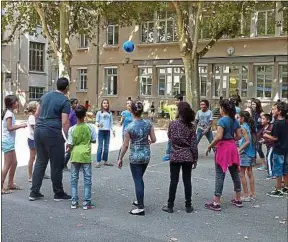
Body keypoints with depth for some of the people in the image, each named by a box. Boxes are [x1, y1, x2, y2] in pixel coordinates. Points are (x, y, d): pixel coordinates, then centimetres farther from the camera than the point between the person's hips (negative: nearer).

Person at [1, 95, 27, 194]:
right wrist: (20, 126, -11)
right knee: (7, 165, -7)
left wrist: (19, 126, 9)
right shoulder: (9, 113, -13)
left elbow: (10, 127, 12)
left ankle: (10, 184, 24)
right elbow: (9, 128, -19)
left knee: (14, 163, 15)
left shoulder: (9, 112, 15)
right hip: (8, 141, -10)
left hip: (9, 141, 10)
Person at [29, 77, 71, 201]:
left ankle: (34, 192, 15)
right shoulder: (64, 101, -7)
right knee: (57, 164, 4)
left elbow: (36, 114, 17)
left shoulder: (45, 96, 13)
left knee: (40, 162, 14)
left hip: (38, 130, 7)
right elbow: (65, 122, -14)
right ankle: (58, 193, 13)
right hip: (53, 133, -7)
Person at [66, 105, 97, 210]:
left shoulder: (72, 129, -7)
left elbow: (69, 145, -5)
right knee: (87, 179, 6)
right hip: (86, 156, -1)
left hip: (75, 155, 1)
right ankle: (86, 203, 7)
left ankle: (74, 202, 13)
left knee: (74, 179, 12)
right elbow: (94, 140, 3)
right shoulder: (90, 127, -6)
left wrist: (68, 149, 16)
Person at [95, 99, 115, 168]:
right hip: (101, 131, -4)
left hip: (107, 131, 4)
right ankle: (98, 162, -3)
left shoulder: (110, 113, 13)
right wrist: (98, 124, -22)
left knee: (106, 147, 9)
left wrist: (112, 130, 4)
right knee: (100, 146, -6)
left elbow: (111, 123, 16)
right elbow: (96, 121, 0)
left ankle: (105, 161, 17)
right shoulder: (99, 113, 3)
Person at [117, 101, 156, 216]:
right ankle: (140, 201, 36)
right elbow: (154, 140, -1)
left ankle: (141, 208, 6)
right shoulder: (148, 123, -5)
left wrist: (120, 159, 0)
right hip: (146, 155, 5)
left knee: (138, 181, 3)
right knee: (139, 179, 23)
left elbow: (125, 145, -11)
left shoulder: (130, 127, -16)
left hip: (135, 156, -5)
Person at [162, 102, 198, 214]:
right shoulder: (191, 126, -5)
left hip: (175, 156, -1)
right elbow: (194, 144, -3)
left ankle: (170, 206, 11)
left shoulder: (172, 124, -8)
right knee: (187, 181, 9)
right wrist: (195, 159, 4)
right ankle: (188, 206, 15)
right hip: (188, 157, 1)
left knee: (174, 181, 5)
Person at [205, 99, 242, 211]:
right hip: (232, 147, 7)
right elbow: (239, 136, 8)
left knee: (220, 175, -3)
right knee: (235, 173, 15)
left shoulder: (222, 120, -14)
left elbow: (219, 137, -21)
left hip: (223, 148, -7)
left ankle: (216, 203, 1)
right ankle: (238, 200, 25)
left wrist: (210, 146, -11)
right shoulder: (235, 121, 7)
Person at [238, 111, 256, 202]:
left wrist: (239, 149, -20)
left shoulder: (243, 127, -13)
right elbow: (254, 140, 11)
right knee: (250, 173, 13)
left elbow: (247, 141, -20)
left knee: (242, 174, -1)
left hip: (245, 153, -8)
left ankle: (245, 195, 1)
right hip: (252, 153, 8)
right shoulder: (251, 126, 10)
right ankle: (252, 194, 18)